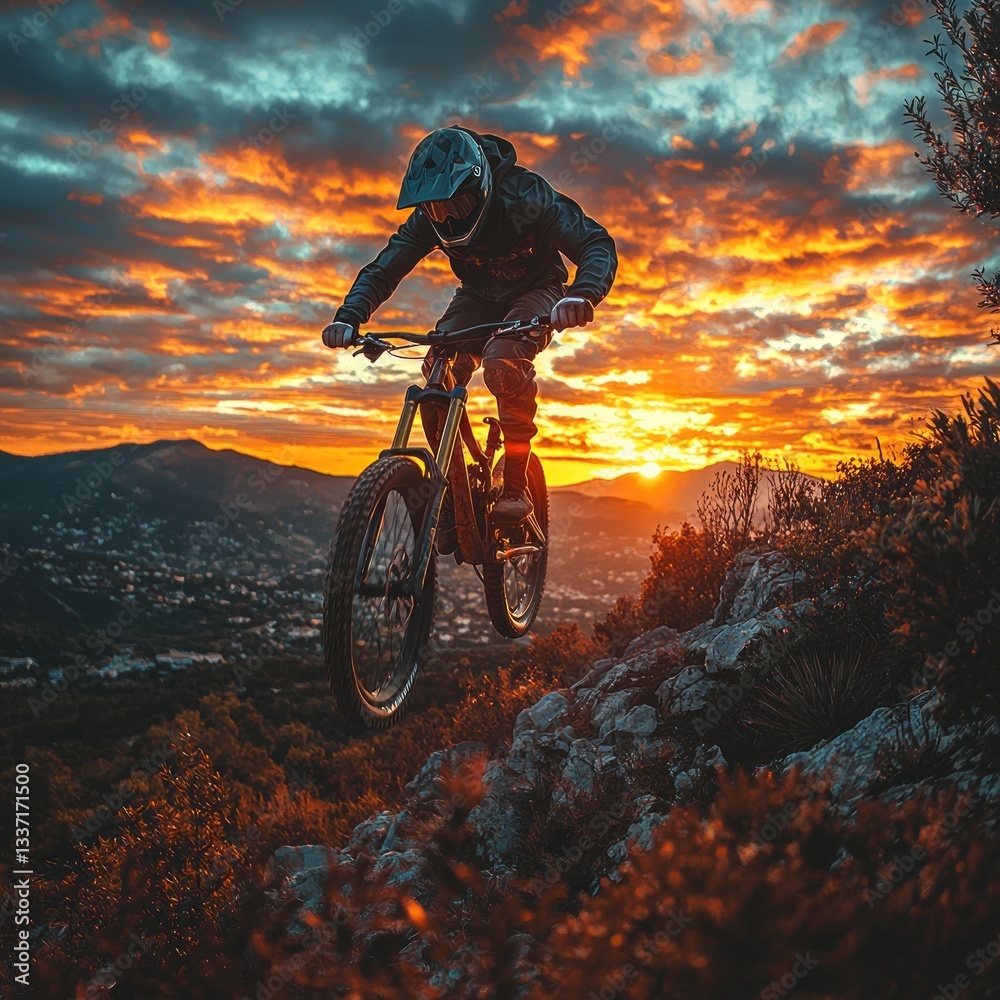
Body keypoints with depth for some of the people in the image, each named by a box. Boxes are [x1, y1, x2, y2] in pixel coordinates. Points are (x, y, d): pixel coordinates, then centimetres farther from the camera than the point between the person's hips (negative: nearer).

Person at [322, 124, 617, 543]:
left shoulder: (526, 195, -29)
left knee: (503, 361, -35)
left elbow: (597, 244, -35)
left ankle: (515, 486, -21)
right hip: (478, 298, 4)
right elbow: (382, 269, -18)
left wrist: (583, 294, -57)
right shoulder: (430, 218, -19)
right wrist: (348, 318, -37)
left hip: (535, 293, -4)